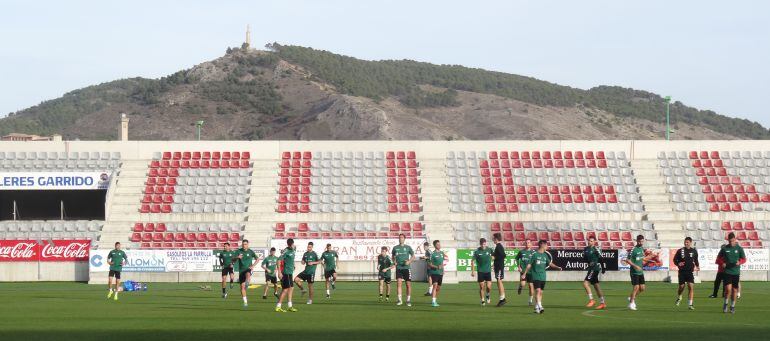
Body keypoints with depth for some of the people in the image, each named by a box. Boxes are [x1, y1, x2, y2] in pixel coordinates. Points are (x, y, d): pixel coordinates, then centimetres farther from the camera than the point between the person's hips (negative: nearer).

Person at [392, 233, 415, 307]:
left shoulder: (408, 247, 4)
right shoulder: (395, 248, 8)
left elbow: (413, 256, 10)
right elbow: (393, 256, 21)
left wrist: (409, 261, -7)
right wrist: (394, 261, 2)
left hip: (406, 268, -1)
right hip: (398, 268, 1)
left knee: (408, 284, 1)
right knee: (399, 283, -11)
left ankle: (408, 300, 13)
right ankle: (399, 300, -8)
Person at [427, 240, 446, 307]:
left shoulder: (442, 253, 11)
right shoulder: (432, 254, -8)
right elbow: (429, 264, -10)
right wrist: (437, 267, -21)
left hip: (440, 273, 7)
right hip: (434, 272, -7)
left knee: (438, 288, 11)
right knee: (435, 286, -19)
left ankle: (434, 300, 25)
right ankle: (433, 302, -23)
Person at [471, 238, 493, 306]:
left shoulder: (489, 250, -2)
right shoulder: (477, 251, -5)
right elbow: (472, 261, 1)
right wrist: (473, 271, -4)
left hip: (488, 271, 1)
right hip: (480, 271, -1)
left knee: (489, 286, -7)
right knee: (482, 287, -2)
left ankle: (487, 295, 24)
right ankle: (482, 301, 12)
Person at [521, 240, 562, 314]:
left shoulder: (545, 255, 11)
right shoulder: (535, 254, -6)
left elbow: (550, 263, 8)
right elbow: (529, 265, -3)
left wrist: (557, 267, -7)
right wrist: (524, 273, -5)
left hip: (543, 277, 6)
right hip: (536, 276, -6)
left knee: (541, 292, 8)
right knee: (538, 290, -17)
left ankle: (536, 307, 16)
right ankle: (539, 306, -23)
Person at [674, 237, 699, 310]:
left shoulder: (694, 251, 5)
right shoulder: (680, 251, 0)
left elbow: (696, 260, 20)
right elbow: (675, 259, 5)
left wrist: (697, 266, 6)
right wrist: (678, 263, -14)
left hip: (690, 272, 1)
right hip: (682, 271, -1)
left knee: (691, 287, -12)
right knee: (681, 287, 2)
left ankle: (690, 304, -9)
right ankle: (679, 298, 36)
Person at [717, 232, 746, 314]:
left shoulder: (739, 248, 2)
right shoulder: (724, 248, 1)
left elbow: (744, 259, 6)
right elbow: (719, 258, 11)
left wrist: (739, 262, -15)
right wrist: (722, 263, -9)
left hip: (736, 272, 1)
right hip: (727, 272, -1)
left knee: (735, 290, 6)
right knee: (728, 289, -15)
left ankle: (732, 306, 20)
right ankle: (725, 304, 6)